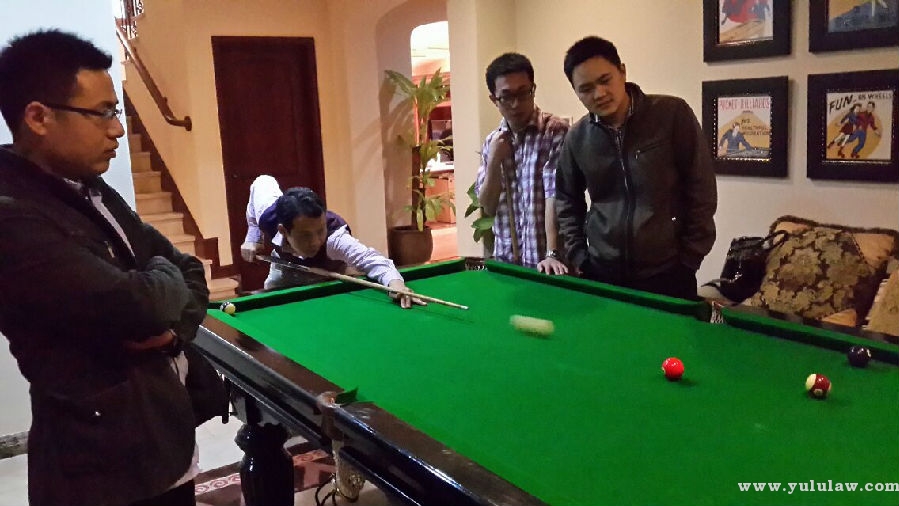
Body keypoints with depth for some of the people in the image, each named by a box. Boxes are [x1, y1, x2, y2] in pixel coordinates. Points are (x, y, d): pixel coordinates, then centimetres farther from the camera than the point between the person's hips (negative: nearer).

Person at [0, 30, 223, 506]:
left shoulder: (94, 192, 8)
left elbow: (189, 271, 11)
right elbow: (142, 305, -29)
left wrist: (175, 329, -10)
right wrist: (163, 275, -6)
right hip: (109, 467, -8)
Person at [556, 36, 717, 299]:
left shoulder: (672, 114, -9)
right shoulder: (576, 138, 1)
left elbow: (701, 191, -6)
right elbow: (567, 200, 14)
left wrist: (688, 259, -7)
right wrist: (578, 256, 6)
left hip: (666, 274, -3)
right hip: (602, 275, 3)